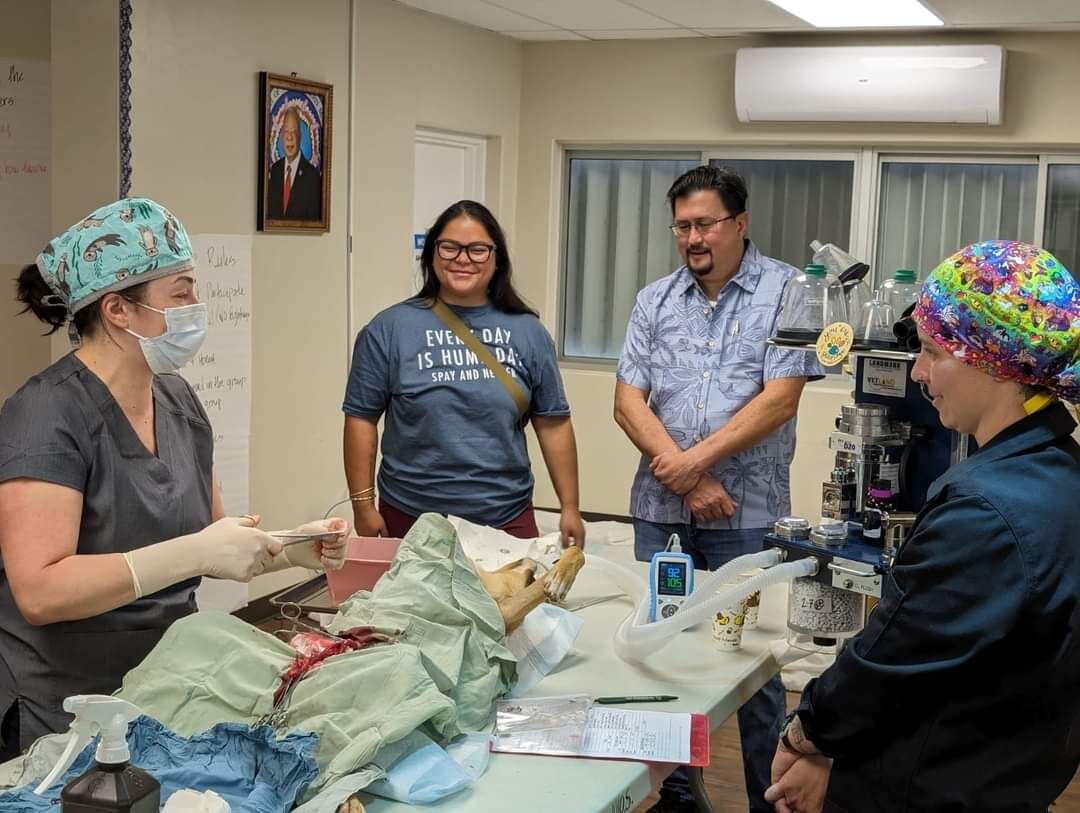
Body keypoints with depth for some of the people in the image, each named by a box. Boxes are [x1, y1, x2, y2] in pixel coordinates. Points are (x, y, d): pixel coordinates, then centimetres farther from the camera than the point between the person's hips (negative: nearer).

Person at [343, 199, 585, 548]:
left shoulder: (528, 332, 5)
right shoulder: (390, 329, -2)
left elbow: (553, 423, 7)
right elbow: (361, 418, 0)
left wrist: (570, 508, 5)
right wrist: (363, 506, -4)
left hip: (507, 519, 2)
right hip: (410, 519, -1)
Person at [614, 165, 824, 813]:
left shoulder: (786, 292, -4)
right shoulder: (655, 300, 7)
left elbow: (779, 400, -12)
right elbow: (629, 401, 1)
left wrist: (696, 459, -14)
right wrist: (686, 481, -10)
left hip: (748, 515, -4)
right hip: (661, 510, 4)